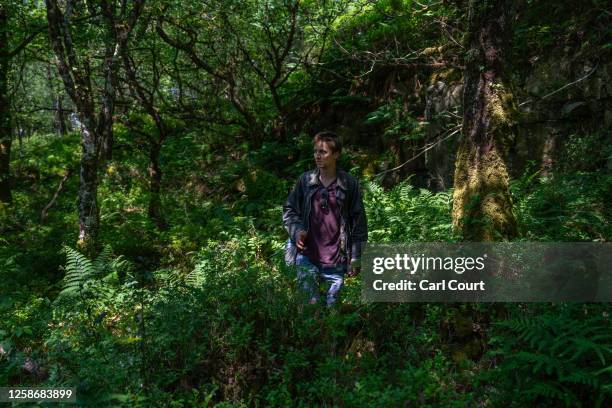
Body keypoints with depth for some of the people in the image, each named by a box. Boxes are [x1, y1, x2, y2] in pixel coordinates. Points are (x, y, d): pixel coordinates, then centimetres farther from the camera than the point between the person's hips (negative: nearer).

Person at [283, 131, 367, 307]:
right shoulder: (305, 180, 1)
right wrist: (296, 230, -9)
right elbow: (289, 210, 10)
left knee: (333, 304, 13)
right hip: (306, 256, 1)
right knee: (309, 299, 5)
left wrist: (356, 257, -1)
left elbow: (358, 221, 0)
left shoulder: (349, 184, -3)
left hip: (336, 260, -1)